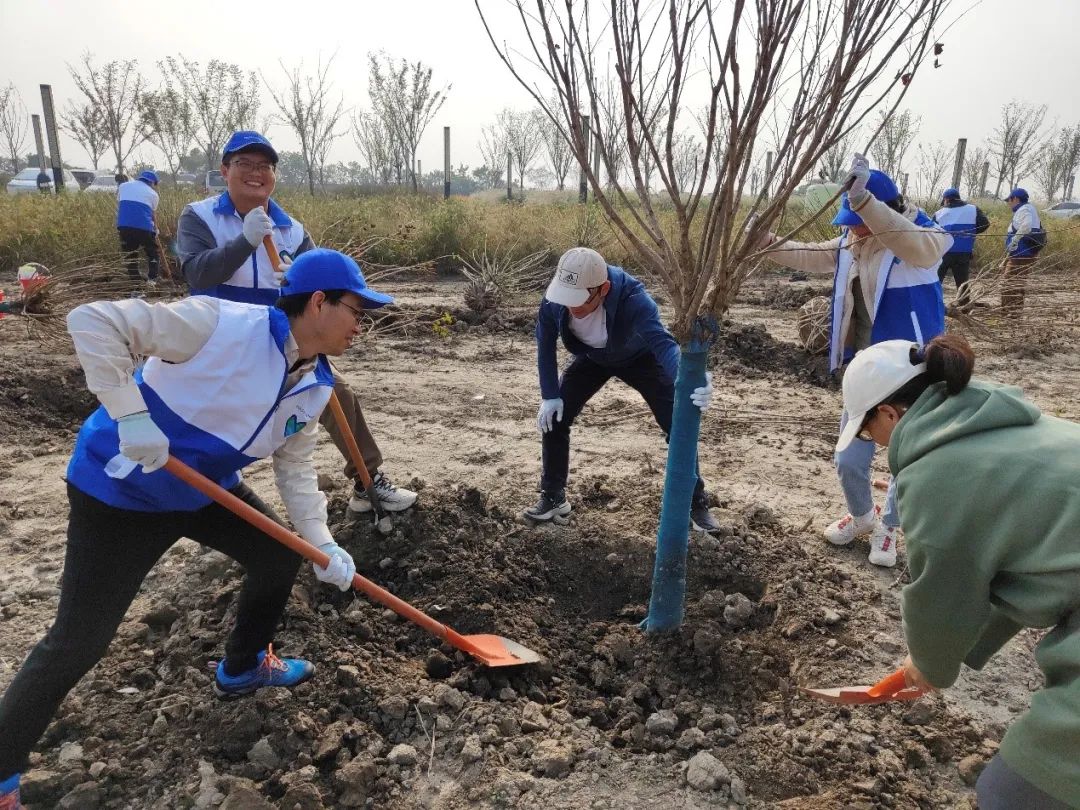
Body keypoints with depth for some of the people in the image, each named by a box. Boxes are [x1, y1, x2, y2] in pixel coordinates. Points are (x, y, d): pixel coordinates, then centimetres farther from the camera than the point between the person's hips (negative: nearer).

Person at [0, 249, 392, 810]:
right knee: (78, 642, -5)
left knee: (280, 556, 13)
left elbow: (296, 467, 4)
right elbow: (93, 322, -27)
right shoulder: (221, 323, -28)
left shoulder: (315, 386, -4)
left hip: (206, 490, 8)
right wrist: (129, 414, -32)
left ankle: (242, 669, 39)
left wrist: (322, 544, -2)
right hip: (120, 488, -7)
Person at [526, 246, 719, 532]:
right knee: (552, 417, -7)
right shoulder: (554, 299, -32)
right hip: (591, 357, 3)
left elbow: (662, 341, -56)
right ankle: (553, 497, 12)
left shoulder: (632, 298, -44)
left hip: (638, 357, -3)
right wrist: (549, 395, -16)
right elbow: (545, 345, -14)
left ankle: (697, 503, 11)